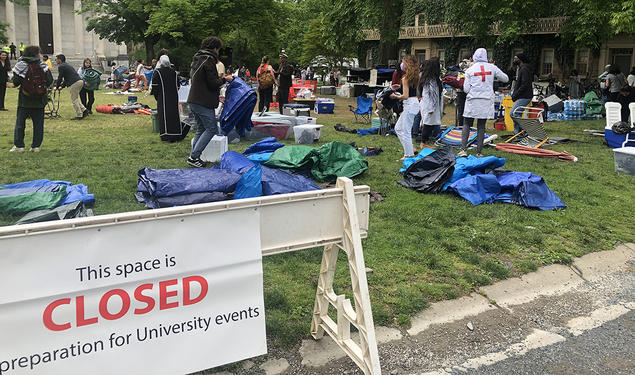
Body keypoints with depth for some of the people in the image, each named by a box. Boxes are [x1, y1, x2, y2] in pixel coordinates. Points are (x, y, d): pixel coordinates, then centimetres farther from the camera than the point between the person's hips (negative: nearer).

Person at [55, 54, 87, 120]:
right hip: (80, 81, 9)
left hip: (74, 84, -9)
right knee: (75, 99, 19)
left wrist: (57, 87, 13)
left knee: (74, 100, -2)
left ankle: (79, 115, -1)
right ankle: (84, 110, 9)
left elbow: (60, 78, -1)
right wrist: (62, 86, 28)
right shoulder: (67, 65, 27)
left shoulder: (61, 66, -2)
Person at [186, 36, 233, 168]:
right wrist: (225, 79, 0)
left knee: (201, 129, 15)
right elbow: (213, 83, -17)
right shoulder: (209, 60, -13)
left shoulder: (196, 59, 17)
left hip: (193, 100, 10)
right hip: (203, 102, -10)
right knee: (211, 128, -5)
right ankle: (194, 157, -9)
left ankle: (193, 156, 14)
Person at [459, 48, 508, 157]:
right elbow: (505, 79, 13)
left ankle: (463, 149, -6)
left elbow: (466, 89, -2)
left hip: (472, 100, -1)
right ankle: (479, 152, 5)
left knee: (467, 125, 6)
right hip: (487, 100, 1)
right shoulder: (492, 68, 3)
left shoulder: (470, 70, 0)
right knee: (481, 127, 6)